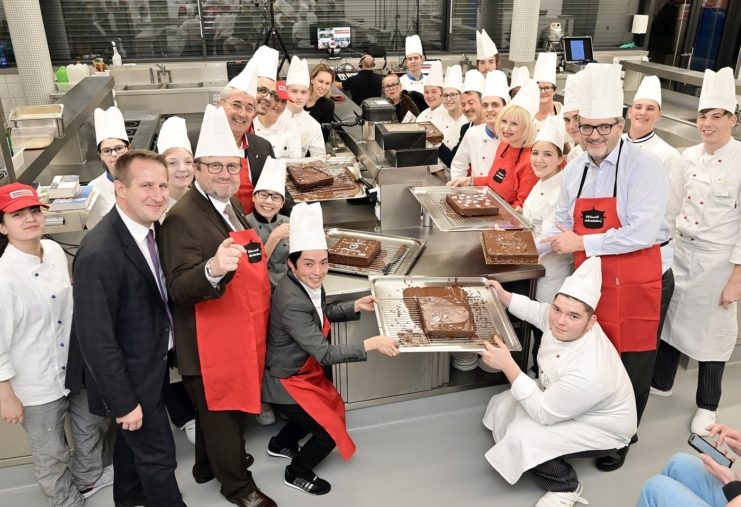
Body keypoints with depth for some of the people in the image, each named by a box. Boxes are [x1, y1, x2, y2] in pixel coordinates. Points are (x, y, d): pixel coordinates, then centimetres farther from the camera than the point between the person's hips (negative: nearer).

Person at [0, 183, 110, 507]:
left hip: (76, 365, 7)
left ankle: (89, 477, 53)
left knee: (93, 424, 26)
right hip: (36, 382, -6)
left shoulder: (55, 250, -5)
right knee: (51, 454, 14)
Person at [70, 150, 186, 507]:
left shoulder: (150, 226, -5)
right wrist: (123, 401, -19)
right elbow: (96, 340, -26)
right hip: (129, 376, -8)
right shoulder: (99, 253, -31)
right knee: (158, 453, 9)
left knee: (133, 438, 29)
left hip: (152, 363, 8)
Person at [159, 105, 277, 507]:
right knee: (221, 409, 10)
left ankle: (209, 464, 47)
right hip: (211, 340, -9)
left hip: (242, 330, 9)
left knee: (221, 407, 25)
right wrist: (213, 269, -46)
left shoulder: (231, 205, 7)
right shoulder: (183, 218, -21)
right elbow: (178, 289, -30)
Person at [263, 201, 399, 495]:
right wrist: (371, 344, -34)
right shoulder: (292, 303, -36)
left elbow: (323, 313, 12)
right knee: (331, 430, 0)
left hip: (302, 371, 9)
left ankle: (282, 444, 45)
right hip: (285, 383, -9)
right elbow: (325, 354, -34)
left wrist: (356, 307, 1)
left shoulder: (307, 284, -9)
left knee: (332, 407, 26)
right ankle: (297, 473, 26)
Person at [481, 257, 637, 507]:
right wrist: (503, 296, -7)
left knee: (521, 435, -22)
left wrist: (507, 365, -38)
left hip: (601, 427, -8)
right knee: (502, 407, 6)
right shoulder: (560, 320, -23)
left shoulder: (588, 374, -43)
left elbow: (542, 413, -33)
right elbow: (537, 311, 3)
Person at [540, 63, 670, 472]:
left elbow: (642, 233, -24)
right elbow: (562, 224, 12)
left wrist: (581, 243, -21)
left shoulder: (643, 166, -15)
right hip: (589, 281, 6)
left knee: (630, 364, 9)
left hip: (634, 285, -5)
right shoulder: (575, 168, 5)